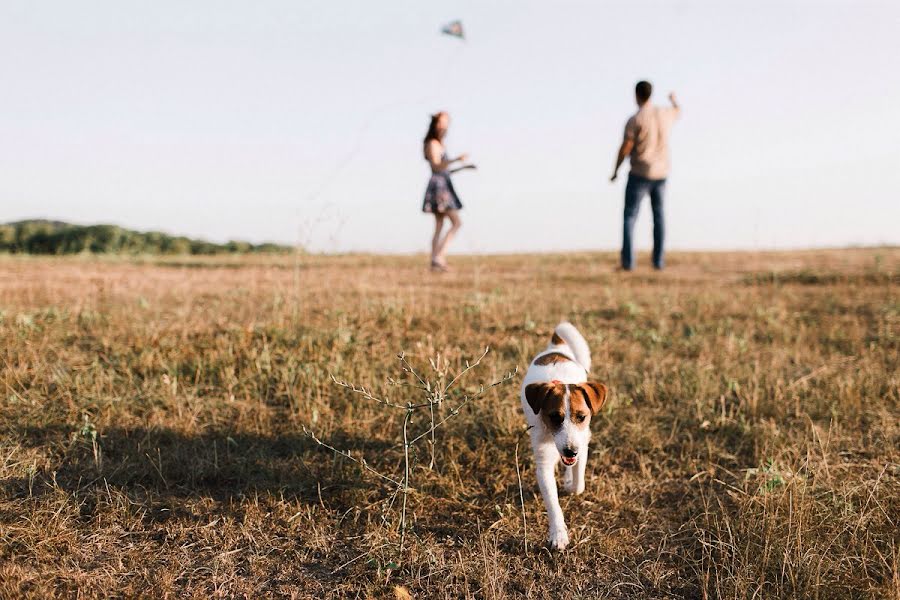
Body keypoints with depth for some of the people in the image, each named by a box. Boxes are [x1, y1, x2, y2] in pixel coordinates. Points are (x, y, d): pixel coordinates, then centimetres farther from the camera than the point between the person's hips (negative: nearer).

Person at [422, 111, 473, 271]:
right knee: (456, 223, -14)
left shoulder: (439, 145, 21)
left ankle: (435, 261, 5)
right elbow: (436, 166, -20)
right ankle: (438, 256, -18)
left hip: (443, 187, 10)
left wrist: (464, 167, 27)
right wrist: (456, 160, -31)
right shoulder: (432, 144, -6)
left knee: (439, 227, 6)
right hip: (438, 186, -10)